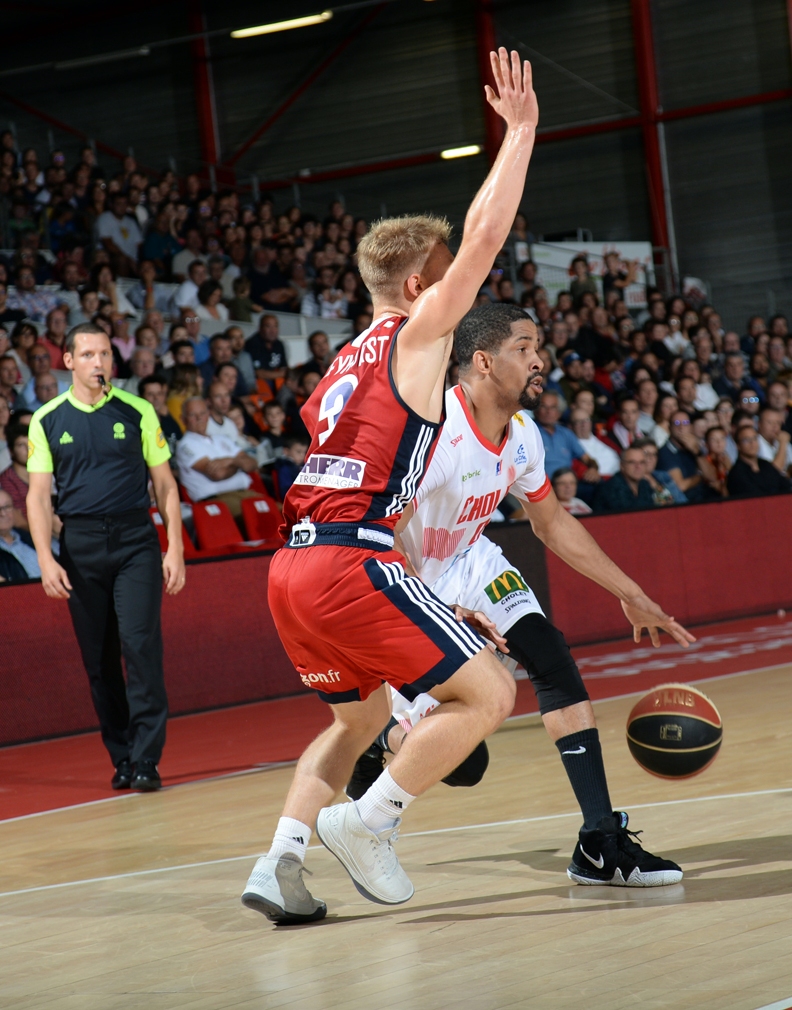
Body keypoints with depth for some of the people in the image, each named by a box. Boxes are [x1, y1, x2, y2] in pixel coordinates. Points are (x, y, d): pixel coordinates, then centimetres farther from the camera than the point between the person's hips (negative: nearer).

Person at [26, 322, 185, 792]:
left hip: (135, 540, -1)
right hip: (80, 546, 2)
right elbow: (39, 494, 6)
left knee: (140, 643, -13)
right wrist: (46, 559, -5)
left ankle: (146, 759, -10)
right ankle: (121, 758, 13)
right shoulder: (47, 420, 6)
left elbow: (165, 484, 8)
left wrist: (175, 549, 0)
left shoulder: (137, 411, 5)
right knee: (99, 657, 4)